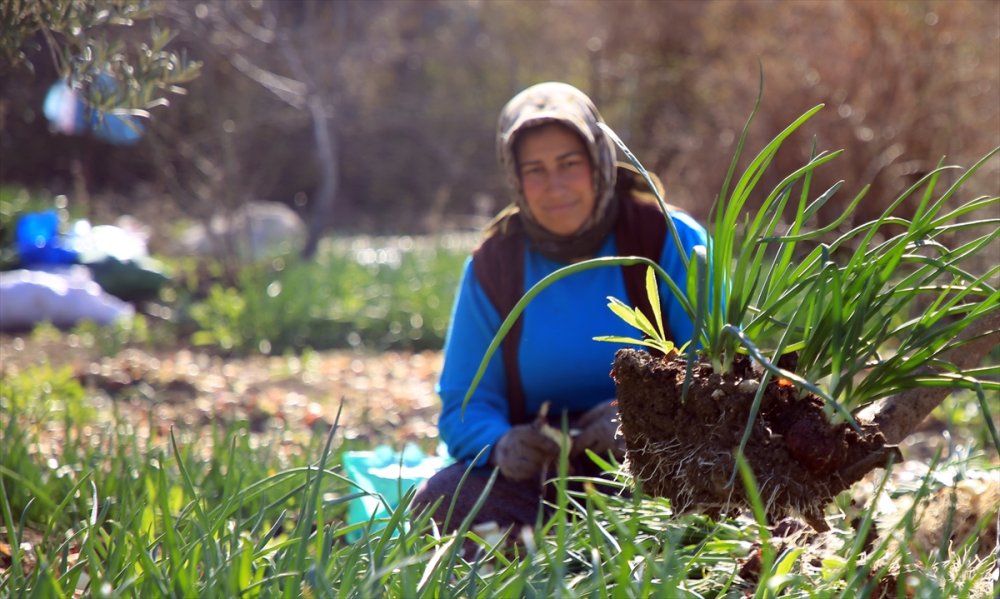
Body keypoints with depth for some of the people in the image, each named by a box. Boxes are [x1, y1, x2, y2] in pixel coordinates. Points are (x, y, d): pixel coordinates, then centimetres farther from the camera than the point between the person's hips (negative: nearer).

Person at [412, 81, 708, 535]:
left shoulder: (669, 241, -1)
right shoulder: (491, 267, 6)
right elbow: (464, 405, 5)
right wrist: (499, 443, -20)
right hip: (542, 476, 2)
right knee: (435, 505, -26)